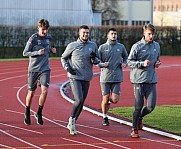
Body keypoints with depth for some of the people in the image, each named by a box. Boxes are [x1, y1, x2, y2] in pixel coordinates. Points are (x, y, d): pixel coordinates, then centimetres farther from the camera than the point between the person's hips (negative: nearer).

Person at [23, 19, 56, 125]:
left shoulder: (49, 38, 7)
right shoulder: (33, 38, -8)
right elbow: (25, 53, -8)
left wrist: (52, 50, 0)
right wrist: (38, 52, -21)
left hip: (45, 69, 3)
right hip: (33, 69, -3)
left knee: (44, 91, -14)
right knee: (31, 93, 6)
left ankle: (39, 113, 4)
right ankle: (27, 114, 27)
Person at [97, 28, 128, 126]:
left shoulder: (121, 47, 8)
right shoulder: (102, 47, 3)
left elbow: (126, 57, 24)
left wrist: (125, 63, 4)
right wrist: (102, 64, -15)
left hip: (116, 77, 1)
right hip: (105, 77, -1)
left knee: (115, 100, -7)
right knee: (105, 99, 0)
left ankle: (109, 100, 30)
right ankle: (105, 117, 20)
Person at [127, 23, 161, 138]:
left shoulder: (156, 46, 12)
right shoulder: (137, 46, -5)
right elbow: (129, 61, -4)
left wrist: (157, 63, 5)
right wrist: (142, 63, -17)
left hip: (152, 80, 4)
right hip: (139, 80, -4)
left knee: (151, 106, -4)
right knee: (138, 106, -2)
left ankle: (140, 117, 28)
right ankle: (135, 129, 15)